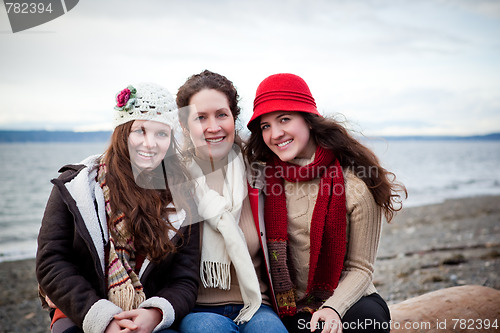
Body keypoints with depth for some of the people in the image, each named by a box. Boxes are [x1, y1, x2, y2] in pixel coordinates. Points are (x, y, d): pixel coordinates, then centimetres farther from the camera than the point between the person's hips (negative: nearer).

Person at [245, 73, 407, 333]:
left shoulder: (356, 186, -9)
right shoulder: (261, 175, -1)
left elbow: (360, 269, -4)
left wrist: (333, 308, -22)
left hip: (344, 299, 0)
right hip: (290, 310, 1)